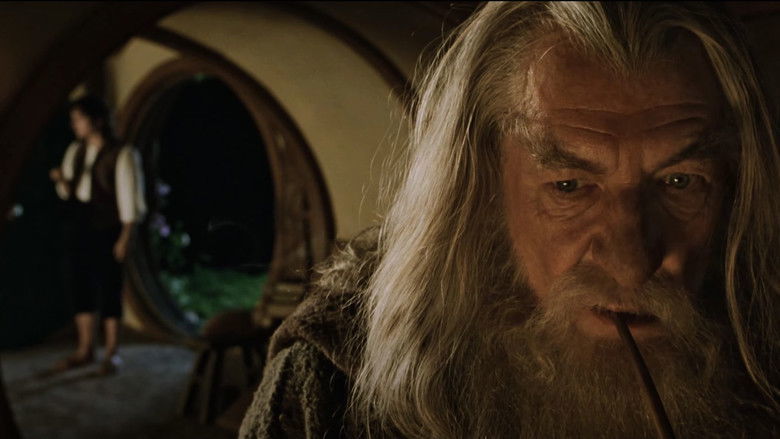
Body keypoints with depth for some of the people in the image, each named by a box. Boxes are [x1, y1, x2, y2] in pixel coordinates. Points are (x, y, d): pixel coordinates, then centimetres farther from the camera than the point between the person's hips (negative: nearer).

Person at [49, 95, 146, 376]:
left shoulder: (121, 154, -9)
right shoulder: (75, 151, 11)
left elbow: (129, 199, -11)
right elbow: (67, 193, 17)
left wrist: (124, 238, -15)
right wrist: (61, 180, -6)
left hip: (106, 228, -7)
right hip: (77, 225, 7)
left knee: (108, 288, -1)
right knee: (77, 285, 9)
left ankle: (112, 352, 12)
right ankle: (85, 349, 23)